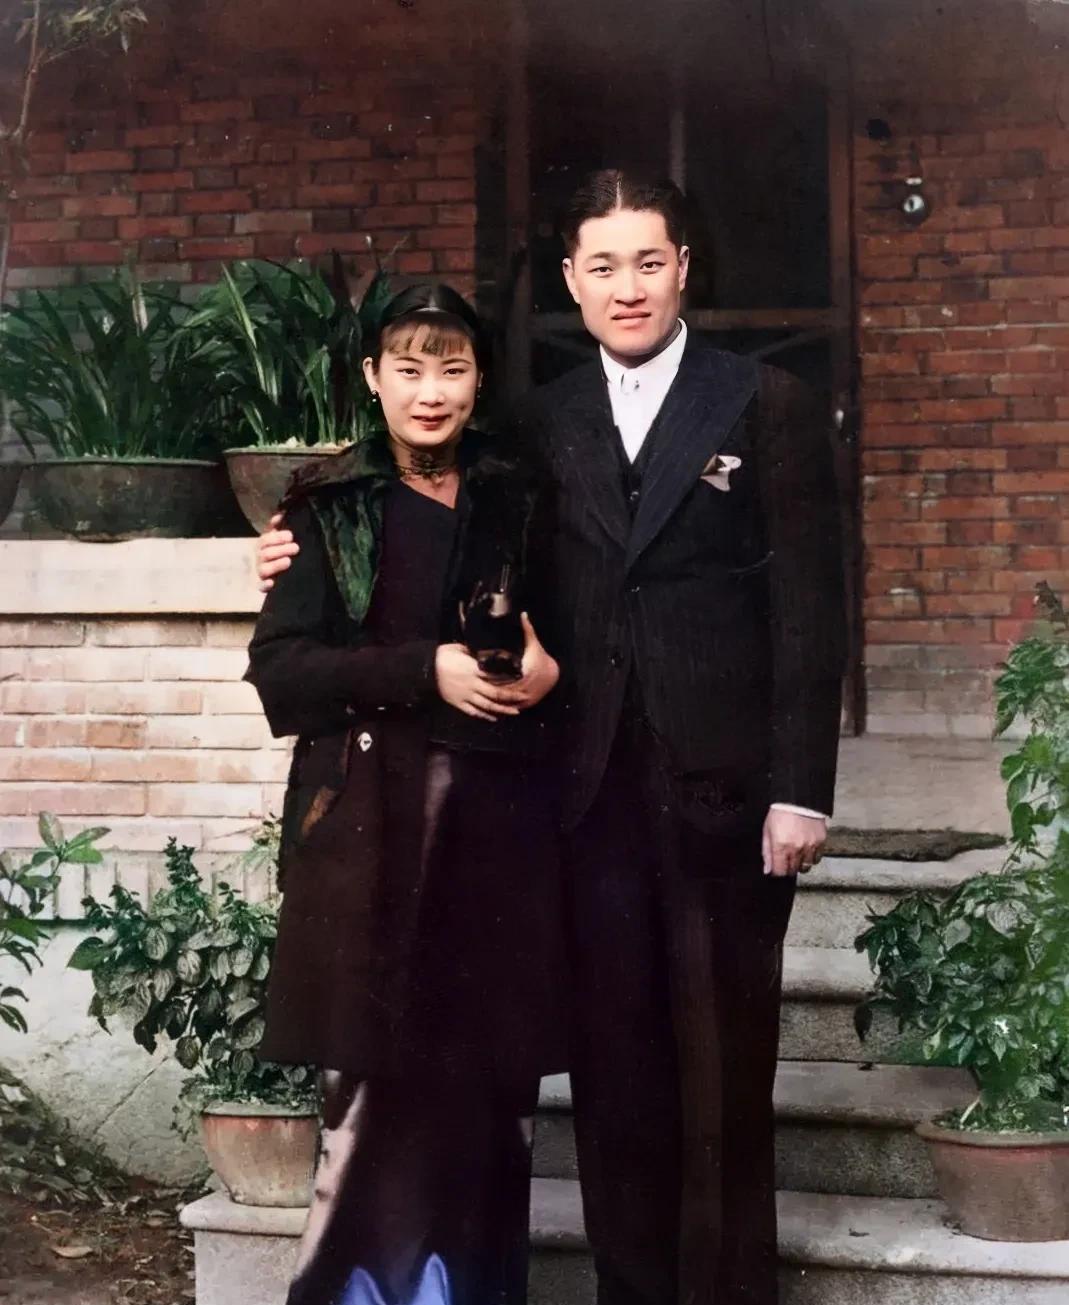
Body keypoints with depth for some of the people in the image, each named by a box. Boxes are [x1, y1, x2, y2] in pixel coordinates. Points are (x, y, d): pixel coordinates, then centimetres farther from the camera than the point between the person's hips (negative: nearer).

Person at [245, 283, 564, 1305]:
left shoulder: (516, 498, 11)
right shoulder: (329, 505, 5)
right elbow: (278, 668, -3)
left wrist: (547, 667, -4)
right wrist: (425, 670, -13)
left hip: (498, 818, 2)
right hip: (368, 822, -2)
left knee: (493, 1090, 2)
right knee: (372, 1092, -4)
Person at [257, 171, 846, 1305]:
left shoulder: (770, 406, 2)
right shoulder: (544, 424, 11)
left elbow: (808, 609, -3)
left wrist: (801, 787, -9)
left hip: (725, 784, -3)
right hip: (594, 785, 3)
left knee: (723, 1060, 5)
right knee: (612, 1058, 9)